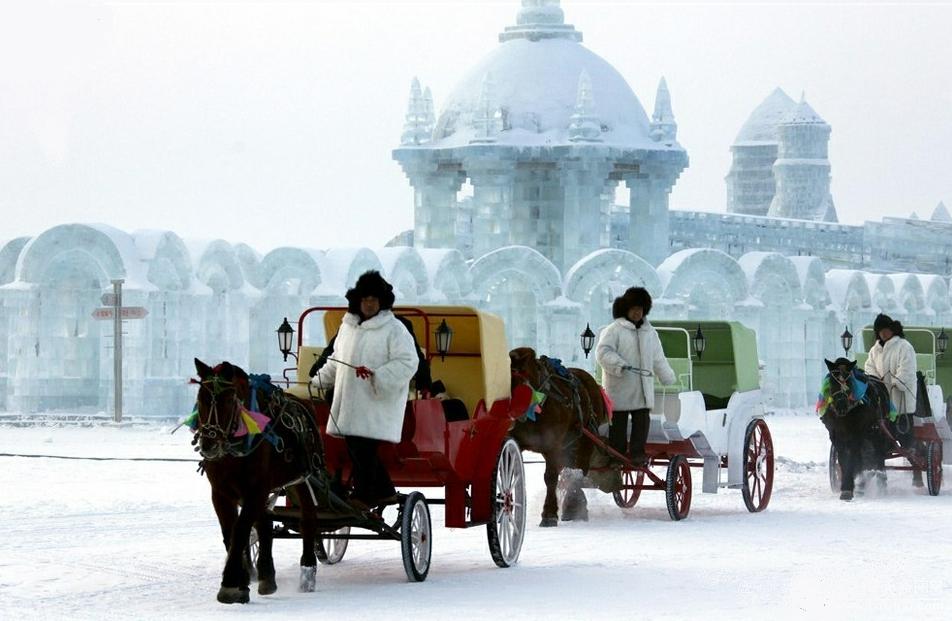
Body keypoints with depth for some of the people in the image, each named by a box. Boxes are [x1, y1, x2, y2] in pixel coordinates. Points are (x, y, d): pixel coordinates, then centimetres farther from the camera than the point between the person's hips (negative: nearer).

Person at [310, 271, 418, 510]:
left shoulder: (394, 329, -6)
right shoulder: (348, 327, 16)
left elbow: (408, 363, -13)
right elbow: (336, 361, 29)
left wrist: (377, 376, -23)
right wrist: (318, 379, 22)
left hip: (377, 403, -7)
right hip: (350, 403, 7)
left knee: (364, 449, -11)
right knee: (354, 448, 7)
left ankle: (363, 496, -4)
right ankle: (384, 491, 20)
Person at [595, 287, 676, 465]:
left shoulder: (650, 333, 16)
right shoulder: (614, 330, -4)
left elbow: (658, 359, 24)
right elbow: (603, 352, -13)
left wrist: (668, 378, 23)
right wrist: (620, 365, -25)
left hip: (643, 389, 5)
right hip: (620, 388, -5)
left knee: (642, 421, 0)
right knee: (618, 422, 0)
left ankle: (637, 453, 5)